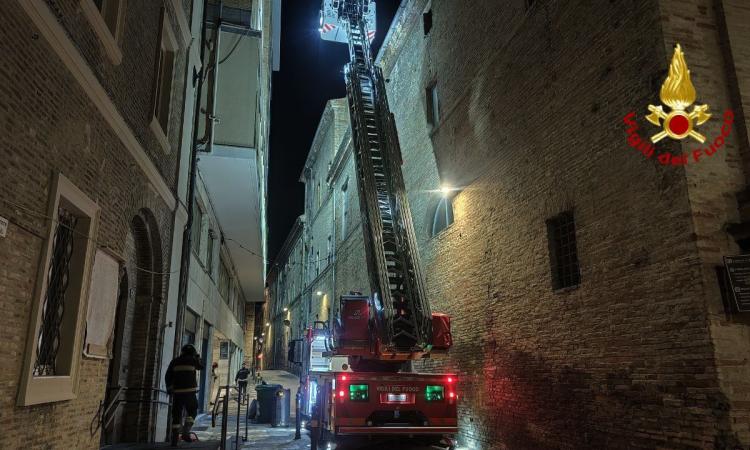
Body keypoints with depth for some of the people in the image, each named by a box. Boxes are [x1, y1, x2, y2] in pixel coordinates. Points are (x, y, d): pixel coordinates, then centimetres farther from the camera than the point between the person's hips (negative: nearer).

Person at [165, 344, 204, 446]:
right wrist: (197, 357, 33)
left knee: (176, 415, 8)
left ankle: (175, 438, 4)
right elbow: (201, 367, 20)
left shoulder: (174, 361, 9)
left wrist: (169, 388, 11)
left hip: (177, 392, 2)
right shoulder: (192, 360, 2)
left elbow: (168, 376, 5)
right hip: (189, 391, -2)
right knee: (192, 412, 13)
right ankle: (186, 432, -3)